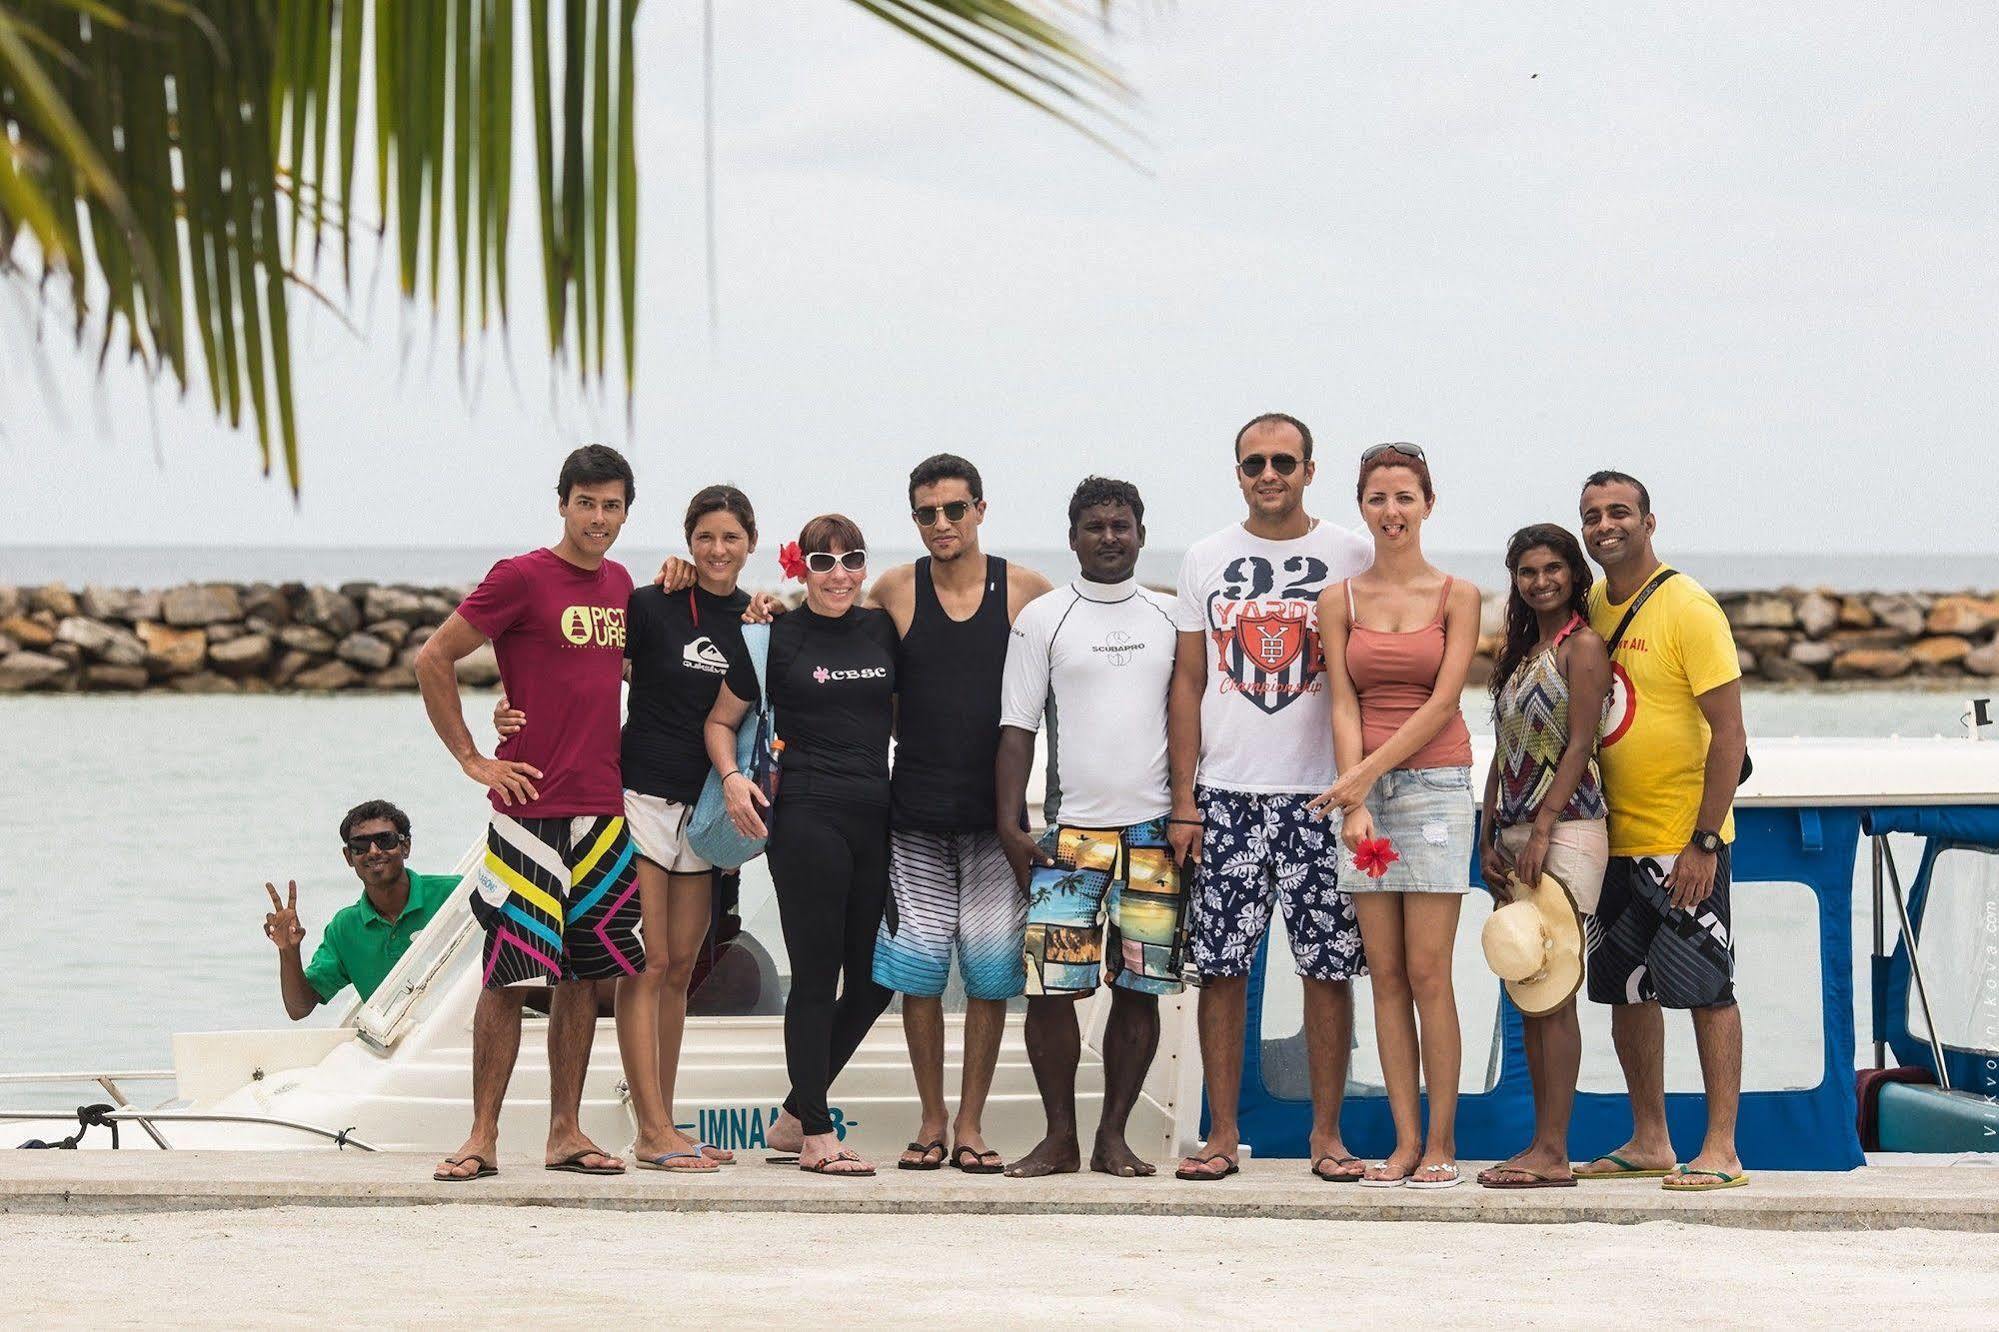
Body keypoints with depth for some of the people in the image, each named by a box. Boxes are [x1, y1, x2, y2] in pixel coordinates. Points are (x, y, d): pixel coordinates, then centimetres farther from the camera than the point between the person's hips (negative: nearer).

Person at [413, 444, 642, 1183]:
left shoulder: (620, 583, 13)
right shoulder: (520, 579, -7)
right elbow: (432, 660, -5)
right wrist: (471, 757, -6)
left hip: (603, 809, 6)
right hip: (530, 808, -6)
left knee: (585, 971, 8)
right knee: (508, 973, -6)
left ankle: (566, 1132, 14)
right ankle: (483, 1136, -1)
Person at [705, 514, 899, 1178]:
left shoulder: (884, 630, 11)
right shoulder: (776, 637, 0)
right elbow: (720, 722, 7)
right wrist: (732, 778, -10)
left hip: (875, 817, 5)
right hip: (805, 816, -5)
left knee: (874, 980, 7)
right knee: (817, 975, -4)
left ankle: (796, 1114, 22)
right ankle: (816, 1137, 3)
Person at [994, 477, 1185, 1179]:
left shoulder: (1172, 618, 10)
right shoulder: (1043, 619, 5)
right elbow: (1017, 727, 4)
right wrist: (1010, 826, -4)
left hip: (1155, 831, 1)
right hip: (1069, 831, -1)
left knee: (1140, 988, 1)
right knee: (1051, 984, -7)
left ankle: (1114, 1135, 9)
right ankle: (1059, 1136, 3)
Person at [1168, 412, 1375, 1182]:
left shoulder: (1352, 558, 4)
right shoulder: (1206, 560, 9)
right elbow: (1188, 683, 10)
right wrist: (1184, 801, 2)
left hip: (1322, 793, -1)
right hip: (1225, 794, 1)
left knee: (1329, 966, -2)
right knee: (1221, 966, 0)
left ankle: (1327, 1133, 6)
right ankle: (1222, 1133, 6)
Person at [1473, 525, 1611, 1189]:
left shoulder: (1582, 645, -5)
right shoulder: (1517, 652, 19)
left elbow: (1578, 744, -13)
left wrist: (1541, 830, -19)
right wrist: (1489, 841, 11)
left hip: (1565, 828, -8)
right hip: (1515, 834, 8)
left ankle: (1553, 1153, -10)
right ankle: (1543, 1144, 10)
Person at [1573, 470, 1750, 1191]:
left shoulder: (1687, 607, -12)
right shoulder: (1589, 611, 9)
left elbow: (1729, 735, -14)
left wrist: (1703, 842, -19)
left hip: (1683, 838, -7)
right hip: (1614, 836, 7)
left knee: (1706, 986, -4)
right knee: (1627, 990, 10)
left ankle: (1720, 1149, -1)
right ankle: (1649, 1141, 19)